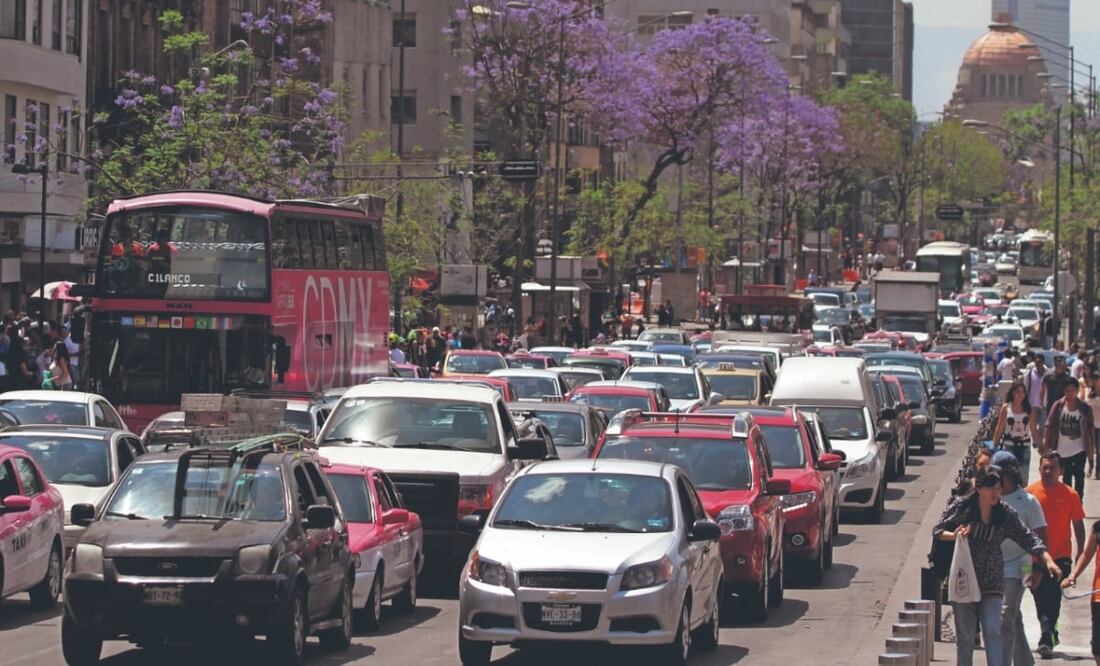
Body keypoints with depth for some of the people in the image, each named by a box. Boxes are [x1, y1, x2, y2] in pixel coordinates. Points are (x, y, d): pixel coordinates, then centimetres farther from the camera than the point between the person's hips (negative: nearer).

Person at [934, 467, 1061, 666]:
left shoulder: (1005, 514, 2)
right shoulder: (961, 507, -1)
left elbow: (1027, 538, 2)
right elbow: (937, 530, 5)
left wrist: (1048, 560, -10)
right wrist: (954, 535, -16)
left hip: (991, 582, 0)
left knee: (993, 631, -11)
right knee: (964, 635, 5)